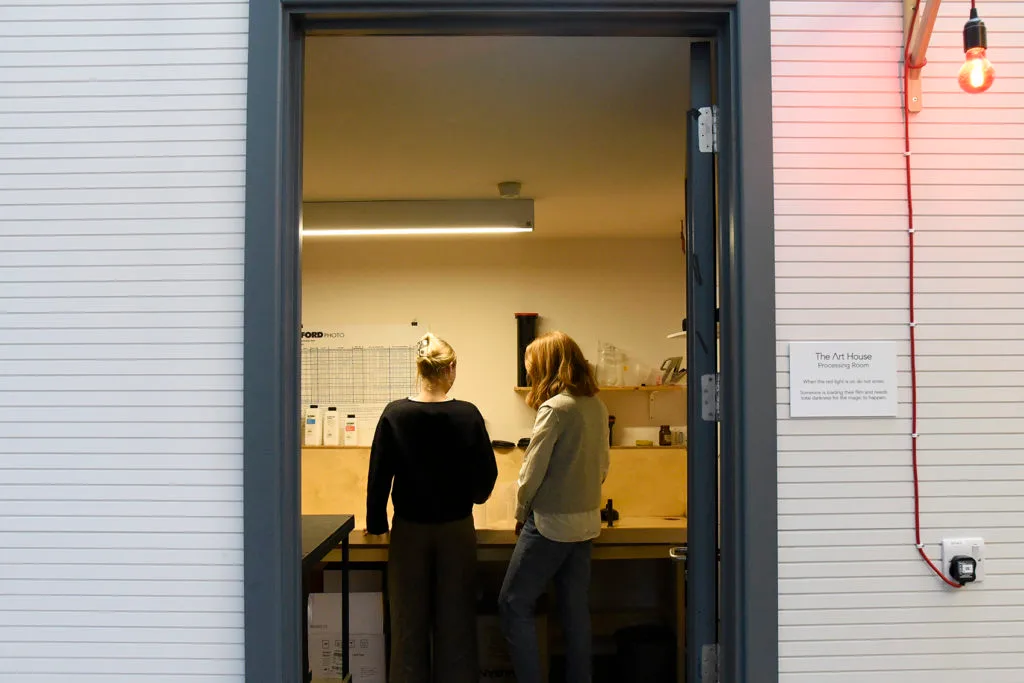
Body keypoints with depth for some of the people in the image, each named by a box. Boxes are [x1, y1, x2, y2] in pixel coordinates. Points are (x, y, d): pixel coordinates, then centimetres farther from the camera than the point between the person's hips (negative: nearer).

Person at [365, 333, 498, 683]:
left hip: (409, 529, 0)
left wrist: (376, 523, 6)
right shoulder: (467, 415, -12)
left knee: (410, 617, 12)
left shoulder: (395, 414, -11)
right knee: (455, 617, 11)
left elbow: (379, 474, -7)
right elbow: (487, 473, -5)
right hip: (457, 528, 0)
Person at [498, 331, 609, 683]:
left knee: (514, 604, 4)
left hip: (551, 523, -8)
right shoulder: (597, 406, 6)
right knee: (576, 610, 14)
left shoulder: (554, 408, -17)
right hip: (585, 522, 8)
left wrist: (521, 513, 0)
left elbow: (532, 469, -15)